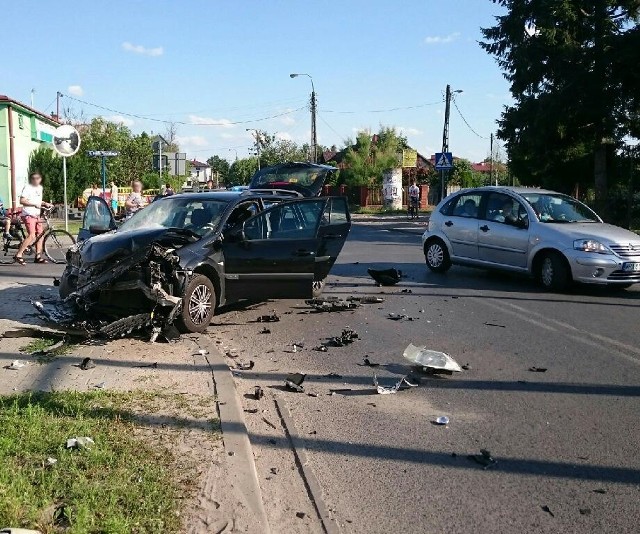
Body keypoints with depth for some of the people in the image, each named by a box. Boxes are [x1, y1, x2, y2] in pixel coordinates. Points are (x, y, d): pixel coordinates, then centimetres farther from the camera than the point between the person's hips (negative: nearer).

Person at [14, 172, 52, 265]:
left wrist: (45, 203, 12)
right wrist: (34, 204, -26)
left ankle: (38, 256, 13)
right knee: (31, 236, -17)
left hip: (37, 215, 8)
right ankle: (18, 255, -11)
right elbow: (22, 201, -19)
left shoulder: (40, 188, 16)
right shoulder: (27, 187, -9)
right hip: (28, 215, -8)